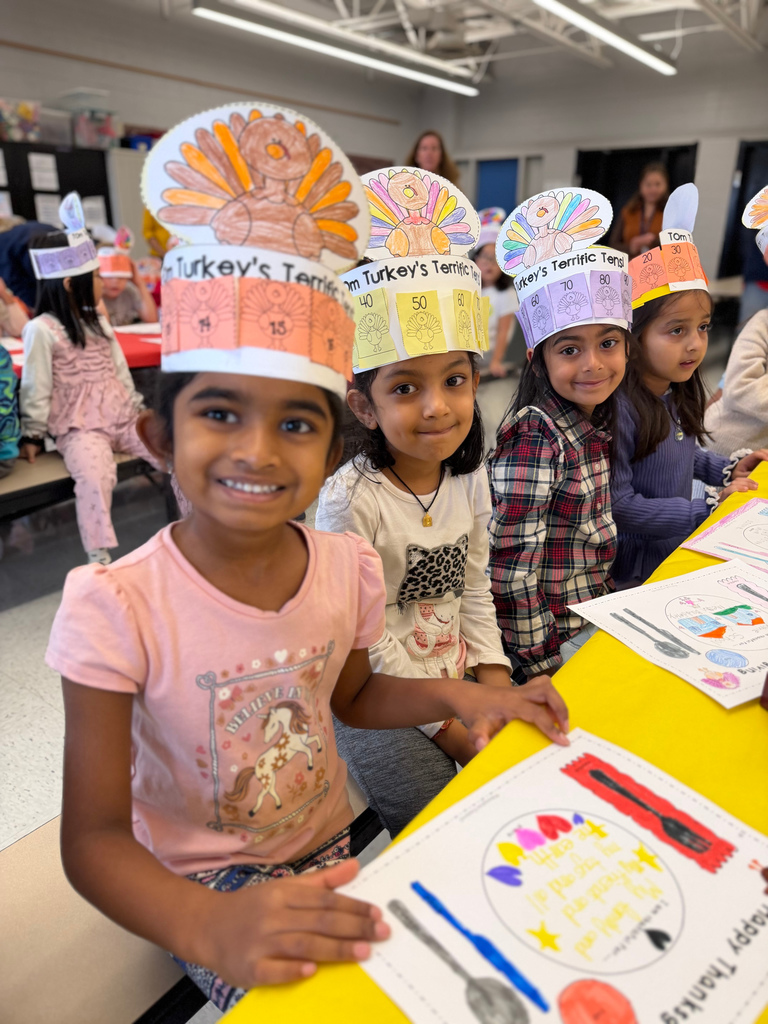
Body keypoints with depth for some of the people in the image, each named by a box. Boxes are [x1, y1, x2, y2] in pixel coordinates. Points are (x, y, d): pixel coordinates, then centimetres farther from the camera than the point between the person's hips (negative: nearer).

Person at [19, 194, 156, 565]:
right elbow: (35, 388, -6)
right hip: (79, 428, -6)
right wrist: (33, 435, -3)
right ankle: (100, 557, -29)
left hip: (122, 418, 7)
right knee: (95, 475, -35)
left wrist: (138, 409, 21)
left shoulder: (98, 322, 15)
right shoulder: (42, 330, -7)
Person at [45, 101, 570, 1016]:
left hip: (330, 851, 4)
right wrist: (204, 928, -36)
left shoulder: (351, 568, -14)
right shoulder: (116, 608, -25)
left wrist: (458, 695, -9)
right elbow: (93, 838, -20)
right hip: (197, 884, -3)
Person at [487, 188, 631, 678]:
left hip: (594, 615, 8)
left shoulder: (595, 425, 2)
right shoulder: (536, 437, -23)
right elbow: (510, 564, -24)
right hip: (552, 635, -8)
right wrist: (544, 665, -18)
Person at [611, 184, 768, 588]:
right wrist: (710, 510, -22)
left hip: (679, 555, 8)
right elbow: (617, 504, -27)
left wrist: (727, 469, 2)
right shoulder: (619, 409, -27)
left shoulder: (678, 395, -1)